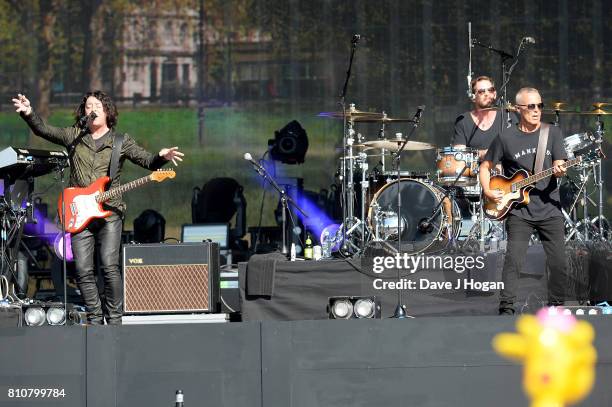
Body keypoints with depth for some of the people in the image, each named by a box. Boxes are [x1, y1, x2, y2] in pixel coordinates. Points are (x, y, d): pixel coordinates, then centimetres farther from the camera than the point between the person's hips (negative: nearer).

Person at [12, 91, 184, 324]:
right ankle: (95, 319, 8)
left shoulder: (121, 141, 9)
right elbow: (43, 130, 3)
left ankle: (114, 318, -6)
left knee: (110, 266, -14)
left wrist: (162, 157, -21)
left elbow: (146, 160, 1)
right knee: (83, 270, -4)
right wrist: (28, 114, -16)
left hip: (109, 212, -2)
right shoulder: (73, 136, 13)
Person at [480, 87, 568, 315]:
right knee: (514, 260, -13)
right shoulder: (506, 138, 1)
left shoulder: (553, 133, 6)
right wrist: (487, 191, -5)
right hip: (519, 211, -2)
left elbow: (559, 164, 0)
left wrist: (559, 170, -23)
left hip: (549, 209, 2)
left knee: (559, 262, 0)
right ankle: (506, 308, -8)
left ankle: (556, 307, 15)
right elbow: (485, 166, 10)